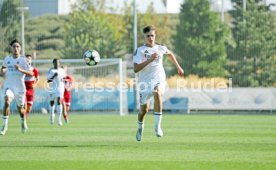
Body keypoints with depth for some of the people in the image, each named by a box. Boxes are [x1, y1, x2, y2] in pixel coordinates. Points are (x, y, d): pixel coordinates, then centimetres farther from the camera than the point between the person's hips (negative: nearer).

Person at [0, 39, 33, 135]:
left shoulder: (23, 60, -6)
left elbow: (31, 73, -15)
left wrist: (20, 69, -30)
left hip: (20, 87, -1)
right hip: (8, 86, 1)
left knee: (20, 108, 13)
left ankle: (23, 123, 45)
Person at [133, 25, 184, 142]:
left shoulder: (161, 48, 7)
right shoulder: (140, 51, -5)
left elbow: (170, 54, 31)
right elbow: (136, 69, -17)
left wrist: (178, 67, 35)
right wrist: (150, 60, -23)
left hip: (159, 80, 0)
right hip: (145, 82, 0)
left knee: (157, 93, -35)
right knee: (144, 109, 9)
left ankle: (157, 126, -35)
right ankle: (140, 128, 44)